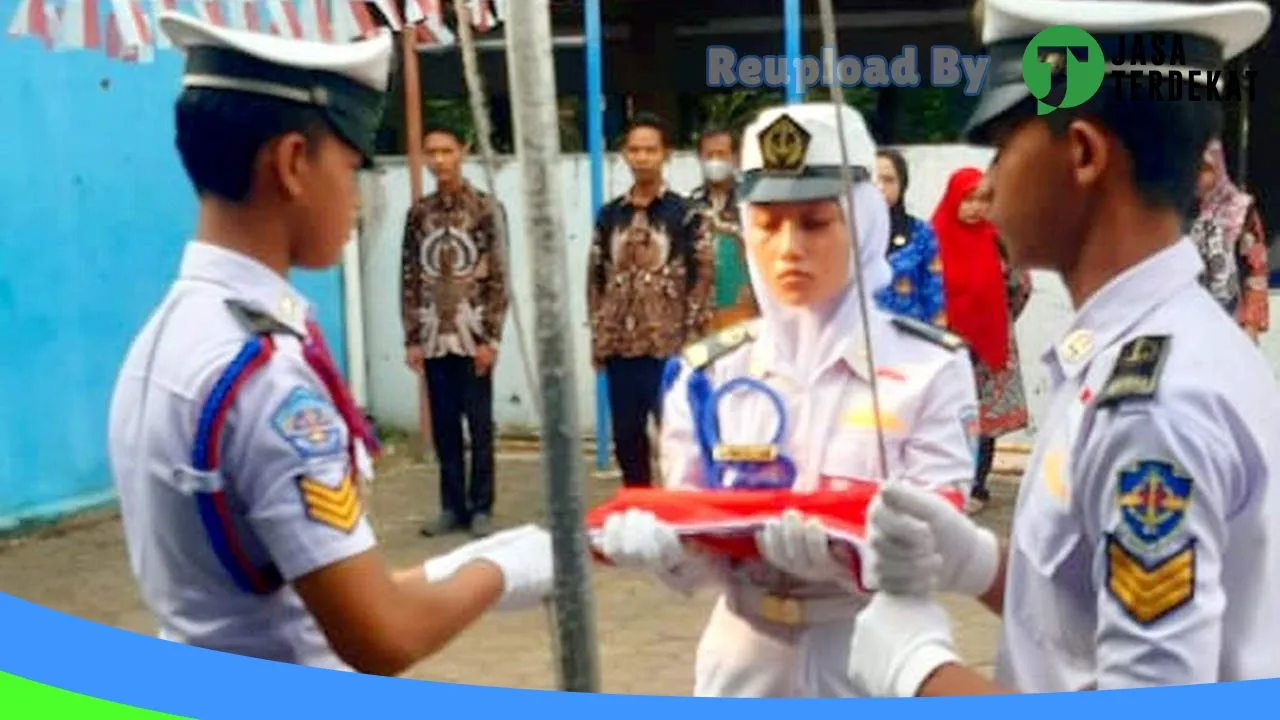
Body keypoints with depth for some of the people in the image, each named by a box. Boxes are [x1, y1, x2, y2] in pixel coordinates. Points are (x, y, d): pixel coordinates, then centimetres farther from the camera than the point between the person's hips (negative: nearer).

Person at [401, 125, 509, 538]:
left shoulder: (486, 208, -2)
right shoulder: (418, 213, 7)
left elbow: (499, 278, -5)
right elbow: (409, 279, 8)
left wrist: (491, 337, -11)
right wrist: (411, 339, 3)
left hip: (473, 335, -3)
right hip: (433, 337, 3)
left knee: (479, 425, 3)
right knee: (443, 426, 8)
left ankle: (480, 507, 11)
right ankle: (452, 506, 16)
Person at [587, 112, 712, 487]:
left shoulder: (683, 214, -1)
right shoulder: (610, 215, 11)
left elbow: (701, 278, -4)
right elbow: (595, 278, 14)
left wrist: (693, 340, -10)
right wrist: (598, 338, 8)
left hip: (669, 347, -4)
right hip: (620, 347, 4)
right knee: (626, 437, 10)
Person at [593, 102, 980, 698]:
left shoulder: (931, 369, -9)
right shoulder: (707, 375, 1)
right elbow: (696, 562, 0)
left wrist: (834, 551, -34)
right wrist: (655, 542, -23)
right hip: (745, 667, 3)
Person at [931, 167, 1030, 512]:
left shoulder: (998, 240, -7)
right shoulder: (935, 238, -5)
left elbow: (1022, 286, 4)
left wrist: (998, 321, 9)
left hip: (988, 344, -1)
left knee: (984, 418, 5)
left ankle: (977, 488, 14)